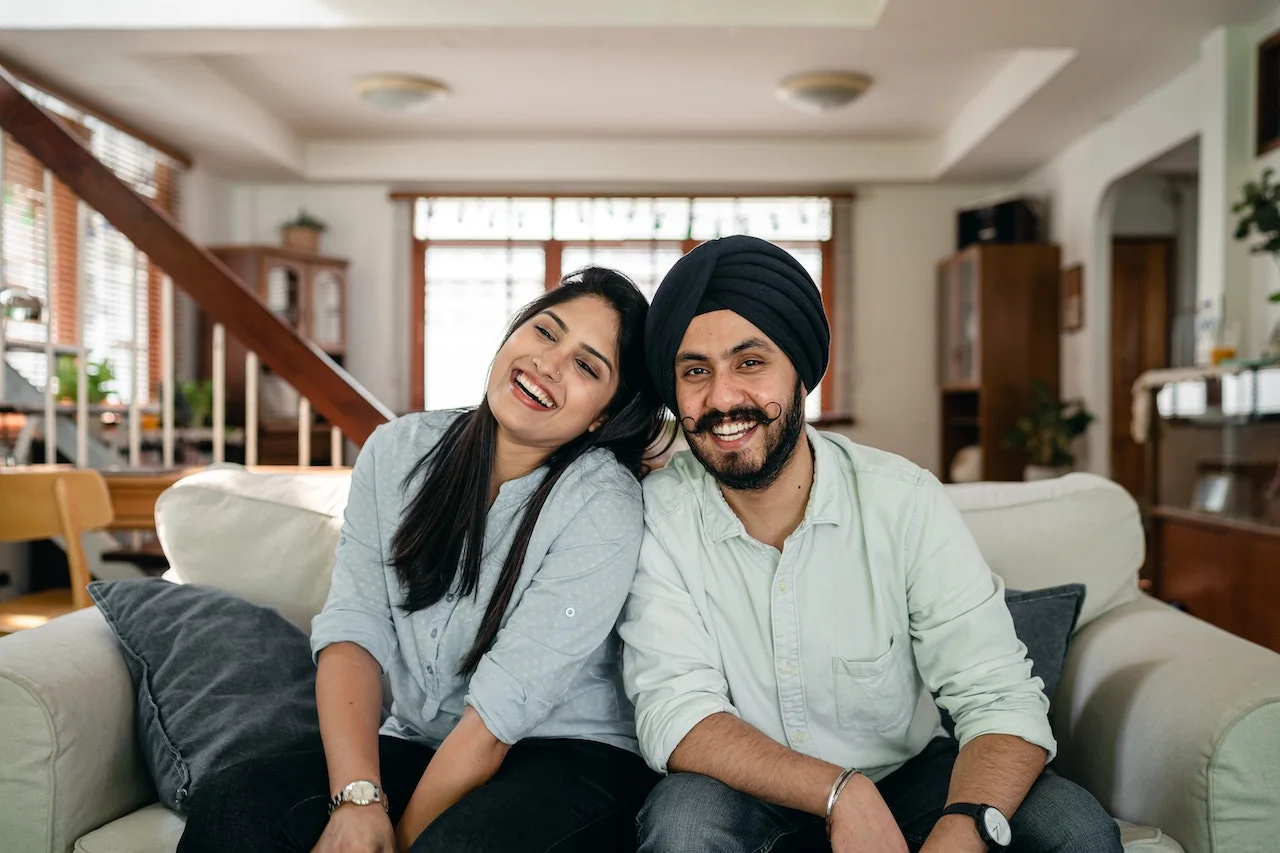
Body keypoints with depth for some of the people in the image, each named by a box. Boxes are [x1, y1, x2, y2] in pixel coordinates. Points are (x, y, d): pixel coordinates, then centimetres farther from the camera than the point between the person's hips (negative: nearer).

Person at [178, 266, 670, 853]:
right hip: (416, 744, 4)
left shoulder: (602, 506, -15)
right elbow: (353, 627, -7)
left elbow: (505, 705, -18)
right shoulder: (398, 451, 1)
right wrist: (358, 798, -19)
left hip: (568, 755, -3)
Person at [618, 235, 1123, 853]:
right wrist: (843, 793, -33)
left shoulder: (903, 501, -13)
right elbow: (673, 716, -19)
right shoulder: (659, 515, -14)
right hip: (752, 800, -1)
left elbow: (1001, 700, -17)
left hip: (908, 779, 1)